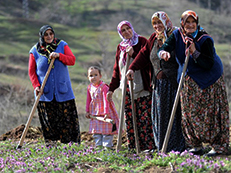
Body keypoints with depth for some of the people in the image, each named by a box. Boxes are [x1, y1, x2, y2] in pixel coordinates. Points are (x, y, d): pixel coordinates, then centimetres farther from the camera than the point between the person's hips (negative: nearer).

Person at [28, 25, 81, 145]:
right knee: (48, 119, 0)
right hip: (45, 92, 0)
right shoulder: (35, 51, 3)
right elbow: (31, 71, 6)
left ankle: (73, 142, 2)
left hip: (63, 90, 0)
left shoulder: (62, 45, 4)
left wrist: (59, 55, -20)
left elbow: (72, 60, -5)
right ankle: (50, 142, 8)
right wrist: (36, 86, -7)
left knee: (68, 116, -3)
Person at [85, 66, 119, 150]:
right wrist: (87, 111, 13)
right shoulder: (90, 87, 2)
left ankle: (107, 145, 4)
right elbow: (88, 100, 13)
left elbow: (106, 101, -22)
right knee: (96, 131, 10)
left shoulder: (103, 87, -18)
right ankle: (98, 145, 17)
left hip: (105, 114, -6)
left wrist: (106, 112, -27)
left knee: (106, 131, -2)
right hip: (95, 114, 7)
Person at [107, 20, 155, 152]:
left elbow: (147, 61, -7)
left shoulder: (142, 42, 2)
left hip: (142, 86, -5)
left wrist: (133, 54, -16)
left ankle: (148, 145, -8)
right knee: (129, 118, 2)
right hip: (127, 87, 6)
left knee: (144, 117, -9)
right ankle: (133, 147, 4)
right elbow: (117, 69, 23)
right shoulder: (121, 47, 18)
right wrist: (112, 88, 21)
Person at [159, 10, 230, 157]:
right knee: (189, 112, 4)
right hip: (188, 81, 5)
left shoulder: (205, 40, -19)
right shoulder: (177, 35, -4)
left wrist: (195, 52, -33)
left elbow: (209, 65, -21)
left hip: (209, 81, -5)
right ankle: (196, 146, 14)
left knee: (211, 113, -6)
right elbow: (165, 48, -16)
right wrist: (163, 52, -40)